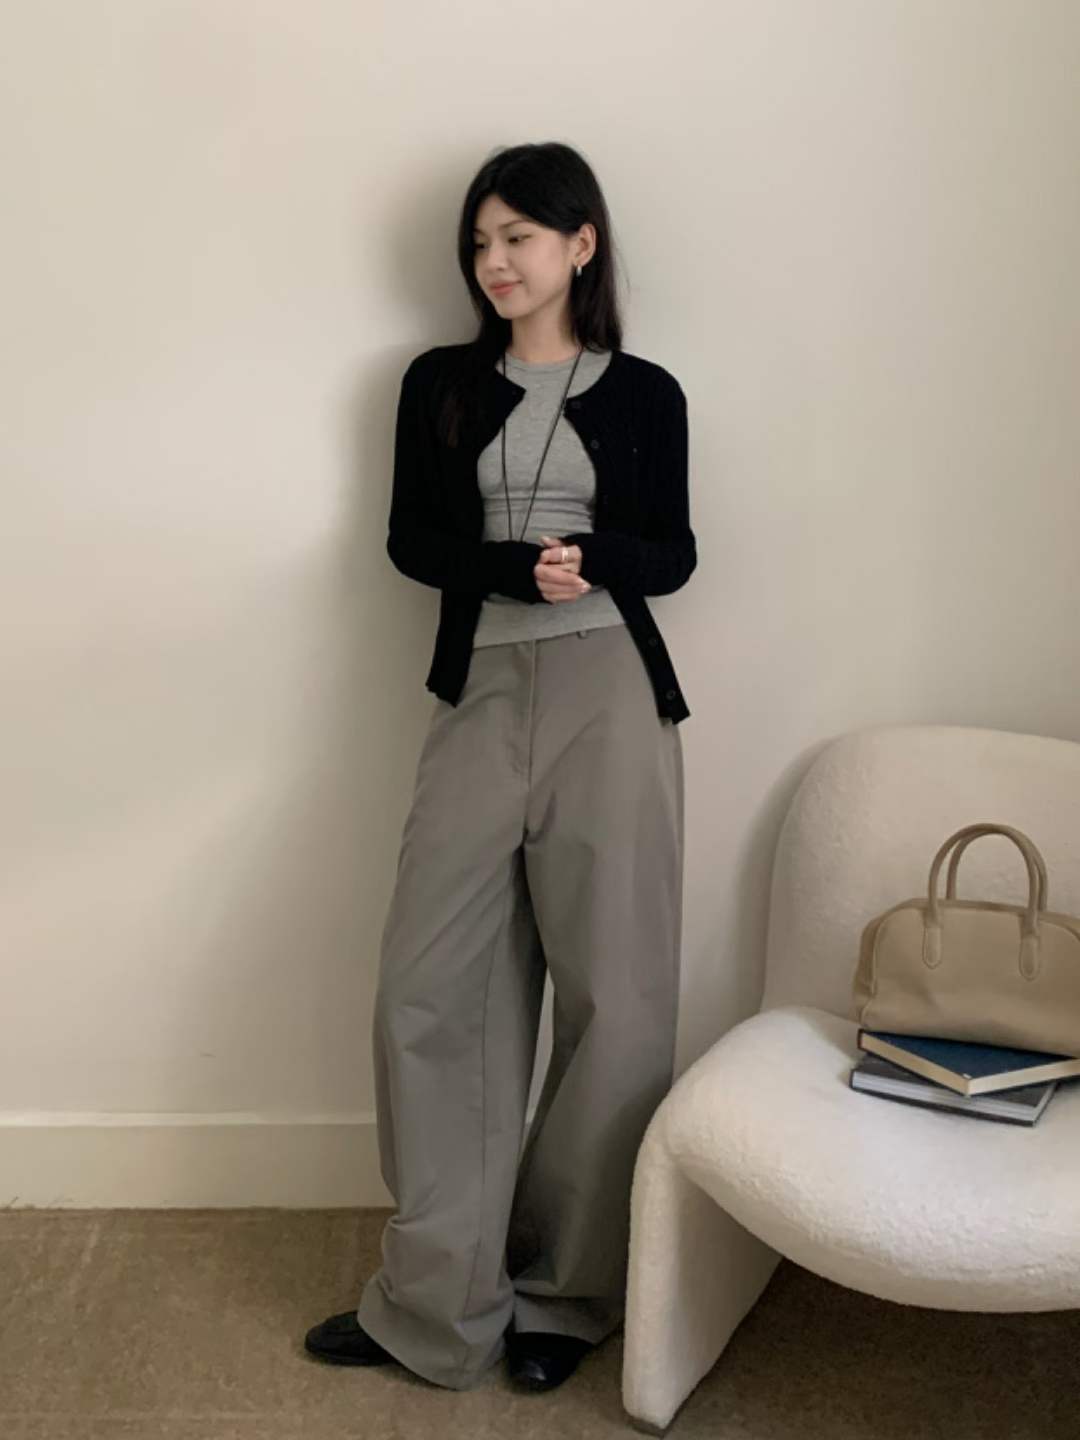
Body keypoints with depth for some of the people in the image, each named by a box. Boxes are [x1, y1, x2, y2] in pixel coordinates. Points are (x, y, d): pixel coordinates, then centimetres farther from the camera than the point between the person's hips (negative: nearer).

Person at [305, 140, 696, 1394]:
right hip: (481, 694, 2)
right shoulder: (440, 383, 13)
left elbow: (672, 555, 9)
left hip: (610, 695, -1)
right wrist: (525, 569, -10)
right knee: (429, 994, -2)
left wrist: (592, 558, -12)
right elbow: (412, 540, 7)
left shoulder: (644, 393, 9)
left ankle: (566, 1293, 17)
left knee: (613, 999, -1)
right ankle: (438, 1304, 11)